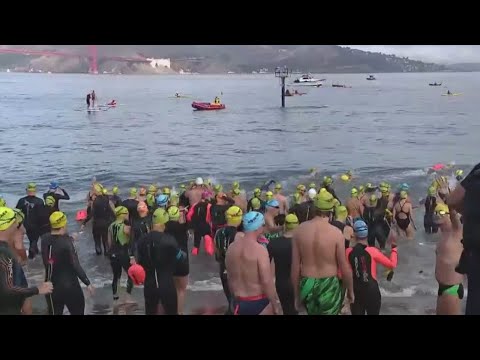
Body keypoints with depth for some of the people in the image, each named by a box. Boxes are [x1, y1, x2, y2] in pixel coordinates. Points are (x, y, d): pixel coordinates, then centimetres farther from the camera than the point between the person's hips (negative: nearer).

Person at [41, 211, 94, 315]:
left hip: (51, 286, 5)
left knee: (54, 313, 14)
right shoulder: (66, 243, -21)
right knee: (78, 311, 13)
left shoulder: (45, 240, -5)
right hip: (69, 286, -5)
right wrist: (87, 283, -13)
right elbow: (76, 266, -20)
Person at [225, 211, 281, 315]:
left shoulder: (231, 248, 2)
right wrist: (276, 306, -13)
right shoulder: (259, 249, -18)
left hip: (239, 302, 6)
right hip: (259, 302, -6)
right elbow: (267, 281, -21)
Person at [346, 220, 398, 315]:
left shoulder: (348, 252, -8)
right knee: (373, 313, 15)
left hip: (355, 291, 1)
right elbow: (392, 264, -9)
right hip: (371, 290, -1)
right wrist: (394, 248, 4)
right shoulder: (372, 251, -13)